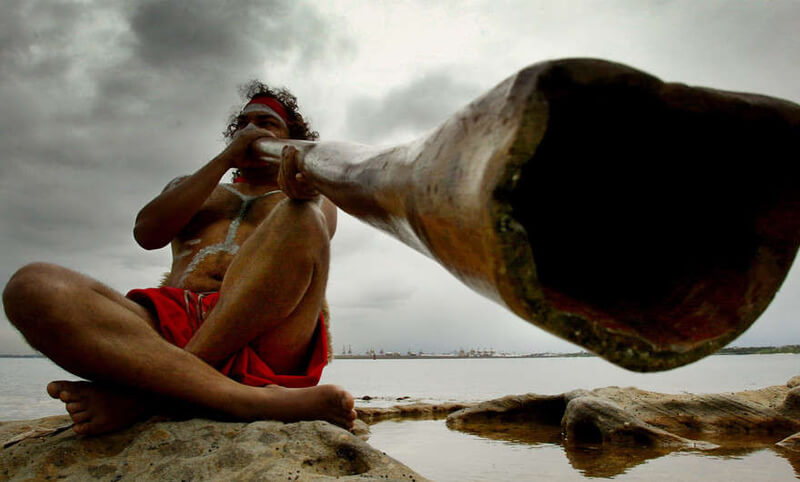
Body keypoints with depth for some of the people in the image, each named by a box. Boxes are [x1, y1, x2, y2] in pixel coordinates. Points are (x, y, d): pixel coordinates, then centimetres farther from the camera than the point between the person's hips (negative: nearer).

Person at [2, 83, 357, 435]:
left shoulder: (316, 202, 28)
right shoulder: (191, 187, 34)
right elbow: (148, 233, 11)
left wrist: (303, 194, -23)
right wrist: (227, 157, 10)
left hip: (262, 344, -2)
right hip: (170, 328, 3)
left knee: (301, 220, -28)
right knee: (32, 287, -24)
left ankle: (146, 393, -32)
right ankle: (248, 399, -40)